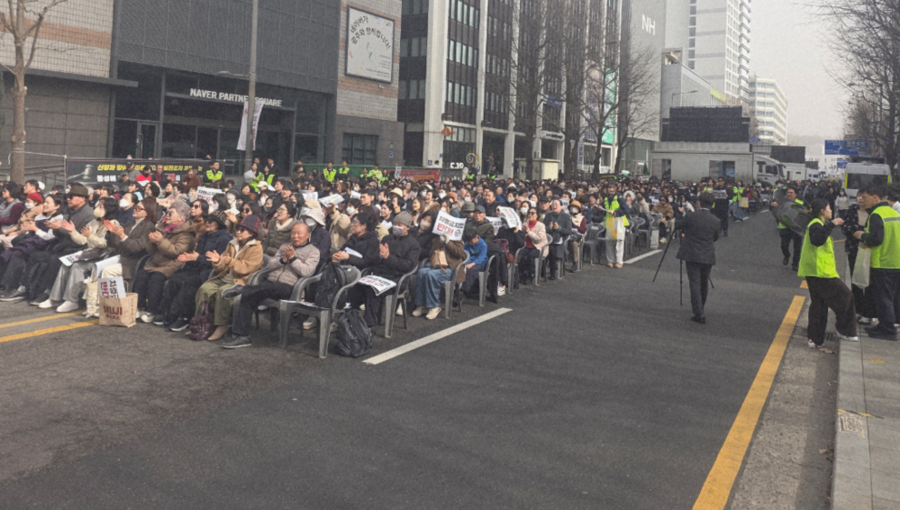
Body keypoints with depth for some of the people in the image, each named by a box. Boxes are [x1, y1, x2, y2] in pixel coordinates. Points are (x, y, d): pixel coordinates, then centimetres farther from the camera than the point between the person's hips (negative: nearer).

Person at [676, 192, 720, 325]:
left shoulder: (690, 216, -10)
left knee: (695, 283, -2)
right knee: (704, 283, 17)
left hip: (691, 255, -2)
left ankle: (699, 314, -9)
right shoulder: (715, 221, -5)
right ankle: (700, 310, 33)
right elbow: (715, 238, 10)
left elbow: (677, 226, 6)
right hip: (707, 257, 2)